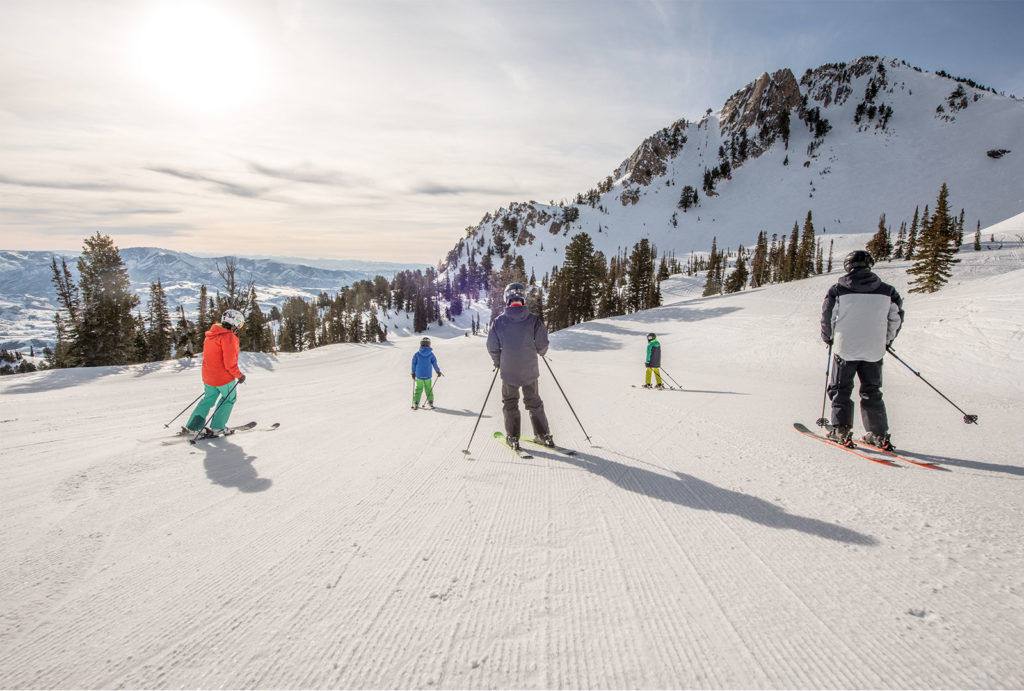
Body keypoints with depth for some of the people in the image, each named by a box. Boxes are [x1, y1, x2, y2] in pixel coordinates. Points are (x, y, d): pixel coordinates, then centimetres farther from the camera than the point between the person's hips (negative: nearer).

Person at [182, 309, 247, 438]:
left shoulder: (211, 335, 9)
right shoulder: (228, 337, -20)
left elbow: (207, 355, 18)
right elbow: (230, 362, -23)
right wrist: (239, 375, -11)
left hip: (208, 376, 8)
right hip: (224, 377, -8)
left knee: (208, 399, 22)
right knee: (229, 399, 12)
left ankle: (191, 426, 24)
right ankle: (217, 428, 13)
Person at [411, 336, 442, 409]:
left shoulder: (417, 354, -8)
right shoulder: (431, 354, -8)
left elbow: (413, 364, -2)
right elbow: (434, 364, -1)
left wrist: (413, 373, 10)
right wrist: (438, 371, 14)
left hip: (419, 376, 0)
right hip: (428, 376, 0)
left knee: (418, 389, 10)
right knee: (428, 389, 15)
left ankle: (416, 403, 5)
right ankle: (430, 402, 20)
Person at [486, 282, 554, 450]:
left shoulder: (499, 321, -10)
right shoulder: (533, 320, -11)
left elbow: (492, 347, -4)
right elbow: (542, 345, -5)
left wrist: (498, 363, 15)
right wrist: (540, 352, 18)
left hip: (508, 371, -1)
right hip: (530, 370, 1)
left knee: (510, 403, 17)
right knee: (534, 402, 18)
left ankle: (513, 438, 19)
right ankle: (544, 435, 22)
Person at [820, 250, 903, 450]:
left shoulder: (838, 290, -7)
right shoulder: (887, 291, 2)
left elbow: (828, 318, -2)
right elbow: (896, 319, 9)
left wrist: (829, 338, 17)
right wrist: (886, 341, 25)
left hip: (845, 349, -3)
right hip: (874, 351, 3)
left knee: (840, 390, 10)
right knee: (871, 392, 14)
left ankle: (841, 430, 3)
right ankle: (879, 434, 14)